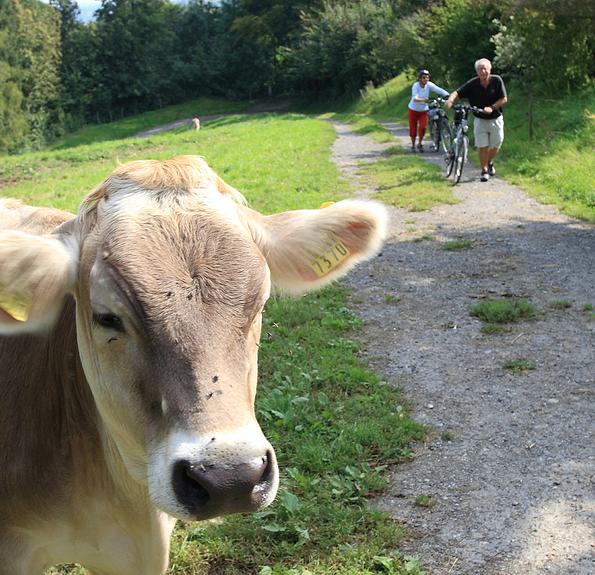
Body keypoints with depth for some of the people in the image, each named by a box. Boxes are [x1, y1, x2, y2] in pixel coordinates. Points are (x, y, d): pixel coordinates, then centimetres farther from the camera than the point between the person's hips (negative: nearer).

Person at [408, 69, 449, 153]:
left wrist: (448, 96, -41)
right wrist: (424, 100, -56)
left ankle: (419, 144, 10)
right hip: (413, 110, -2)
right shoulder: (415, 86, -23)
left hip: (423, 110, 2)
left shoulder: (429, 85, -15)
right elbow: (415, 98, -37)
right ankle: (413, 145, 25)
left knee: (423, 127, -13)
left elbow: (439, 90, -24)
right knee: (413, 129, 3)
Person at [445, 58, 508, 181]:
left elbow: (504, 99, -12)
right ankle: (484, 170, 13)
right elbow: (457, 93, -18)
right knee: (483, 147, -3)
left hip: (495, 119, 1)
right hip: (480, 120, -1)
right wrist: (450, 100, -39)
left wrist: (491, 107, -25)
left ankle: (490, 162, 40)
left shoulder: (497, 80, -13)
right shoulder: (472, 84, -13)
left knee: (495, 146, 10)